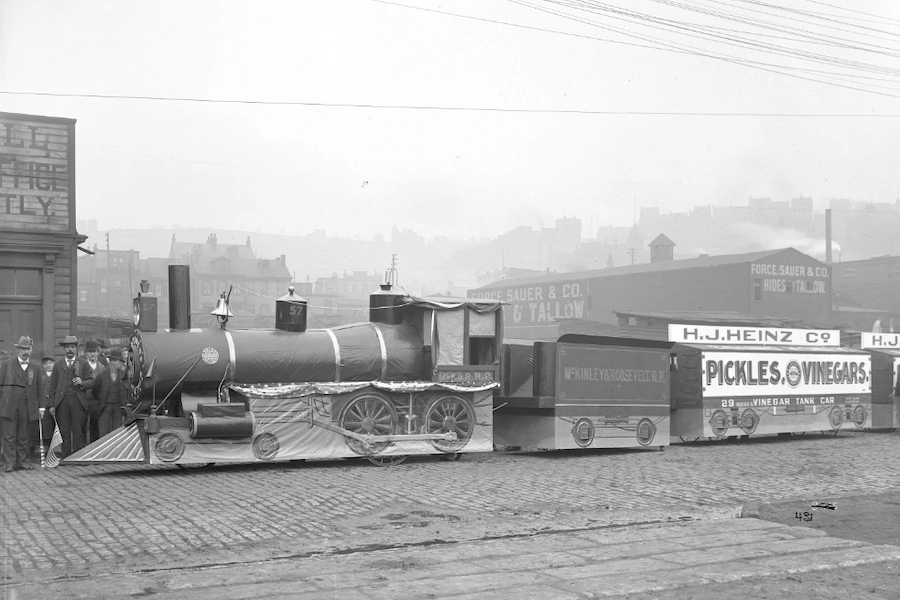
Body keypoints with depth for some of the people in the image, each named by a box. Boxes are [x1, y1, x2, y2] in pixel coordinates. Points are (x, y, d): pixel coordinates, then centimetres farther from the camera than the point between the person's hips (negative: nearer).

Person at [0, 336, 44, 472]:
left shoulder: (34, 368, 15)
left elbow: (39, 389, 16)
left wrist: (41, 407, 9)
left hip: (26, 408, 2)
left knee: (23, 437, 5)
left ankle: (20, 461, 12)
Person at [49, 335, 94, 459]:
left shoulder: (83, 363, 11)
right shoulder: (57, 364, 14)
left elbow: (91, 382, 8)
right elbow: (53, 386, 11)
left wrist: (82, 383, -14)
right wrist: (52, 405, 4)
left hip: (78, 401, -1)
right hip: (62, 402, 1)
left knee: (78, 431, -4)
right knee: (64, 431, 1)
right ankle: (65, 456, 5)